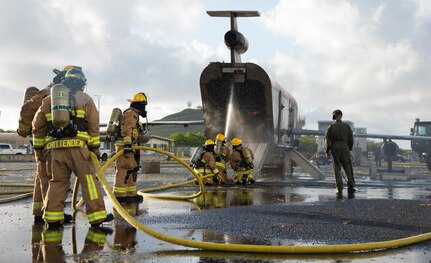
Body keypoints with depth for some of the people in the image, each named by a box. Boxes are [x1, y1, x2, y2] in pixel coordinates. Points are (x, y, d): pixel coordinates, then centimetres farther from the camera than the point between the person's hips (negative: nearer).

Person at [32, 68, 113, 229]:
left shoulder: (48, 100, 18)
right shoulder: (84, 98, 9)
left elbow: (38, 125, 18)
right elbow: (93, 126, 4)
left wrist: (38, 145, 27)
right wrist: (95, 147, 9)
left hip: (56, 147, 4)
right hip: (77, 145, -4)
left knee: (57, 182, 12)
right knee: (89, 179, -1)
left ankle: (52, 218, 10)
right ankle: (97, 217, -3)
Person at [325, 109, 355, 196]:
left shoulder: (331, 127, 1)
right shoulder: (346, 126, 4)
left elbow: (327, 139, -2)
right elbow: (351, 139, 5)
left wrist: (327, 151, 4)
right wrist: (349, 149, 16)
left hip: (335, 149, 0)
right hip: (344, 147, 0)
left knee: (337, 169, 3)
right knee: (348, 168, 8)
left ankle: (339, 189, -2)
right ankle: (351, 187, 7)